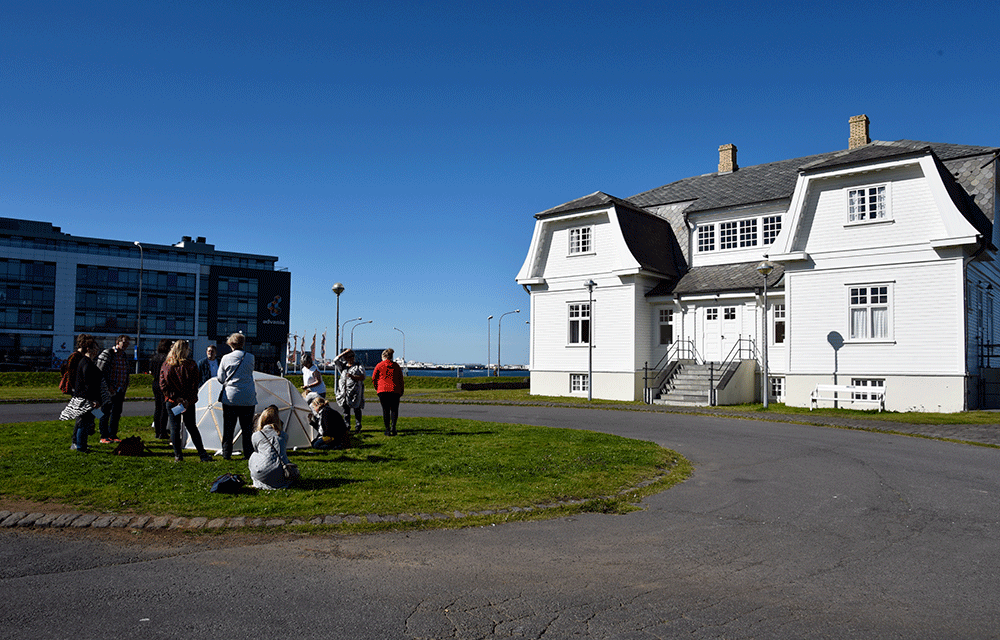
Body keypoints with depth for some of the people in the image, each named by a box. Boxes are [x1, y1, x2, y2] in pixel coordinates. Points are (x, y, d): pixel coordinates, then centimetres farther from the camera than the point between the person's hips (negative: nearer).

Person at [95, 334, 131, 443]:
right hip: (109, 390, -7)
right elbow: (100, 372, -12)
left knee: (117, 414, 10)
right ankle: (104, 437, 5)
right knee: (106, 413, -1)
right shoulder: (108, 353, -8)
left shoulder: (125, 356, 14)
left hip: (120, 390, 7)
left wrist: (124, 389, 16)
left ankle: (113, 435, 19)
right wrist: (108, 386, -17)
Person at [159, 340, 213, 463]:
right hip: (189, 402, 0)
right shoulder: (191, 365, -7)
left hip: (172, 401, 0)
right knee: (191, 427, 10)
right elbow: (195, 385, -10)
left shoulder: (166, 365, 0)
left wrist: (175, 397, -5)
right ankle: (202, 454, 9)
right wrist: (188, 400, -7)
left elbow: (163, 385, -2)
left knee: (174, 427, 8)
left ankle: (178, 455, 8)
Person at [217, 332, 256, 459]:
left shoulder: (226, 358, -3)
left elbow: (221, 379, 3)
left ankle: (226, 453, 11)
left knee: (228, 427, 8)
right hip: (248, 398, 0)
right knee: (247, 428, 7)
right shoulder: (250, 358, -2)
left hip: (230, 398, 0)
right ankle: (248, 453, 10)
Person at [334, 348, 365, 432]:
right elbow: (335, 360, 7)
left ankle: (358, 427, 3)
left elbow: (362, 377, -5)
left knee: (356, 409, -3)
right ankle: (347, 426, 13)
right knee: (346, 409, 6)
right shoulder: (343, 365, 18)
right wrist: (344, 353, 2)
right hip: (344, 390, 5)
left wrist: (352, 376, -19)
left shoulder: (359, 366, 3)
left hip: (355, 391, -5)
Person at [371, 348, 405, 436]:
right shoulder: (396, 366, 9)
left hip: (382, 390, -1)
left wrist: (376, 388, 16)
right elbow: (401, 379, 9)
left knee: (385, 410, 5)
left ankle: (387, 429, 3)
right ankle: (393, 427, -10)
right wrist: (401, 391, 14)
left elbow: (374, 378, 3)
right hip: (395, 390, 1)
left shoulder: (379, 365, 4)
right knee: (394, 409, 9)